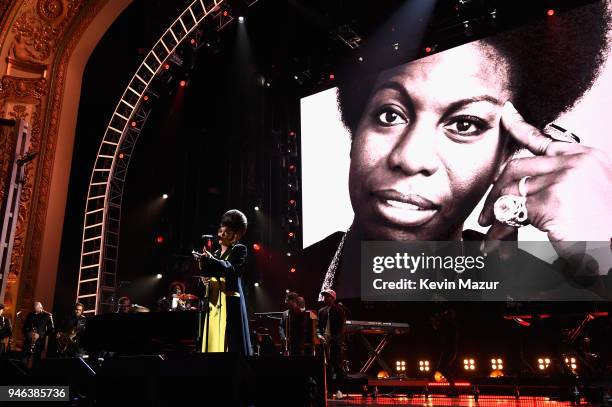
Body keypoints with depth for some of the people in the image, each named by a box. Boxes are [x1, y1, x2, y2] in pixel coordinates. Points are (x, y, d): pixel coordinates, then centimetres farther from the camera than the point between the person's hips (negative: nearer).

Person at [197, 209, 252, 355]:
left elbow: (232, 269, -17)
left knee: (229, 344, -9)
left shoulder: (239, 250, 1)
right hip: (214, 304, 6)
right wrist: (203, 266, -9)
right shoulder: (216, 253, 20)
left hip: (230, 304, -6)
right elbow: (208, 274, 11)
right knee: (214, 343, 2)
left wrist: (210, 260, -30)